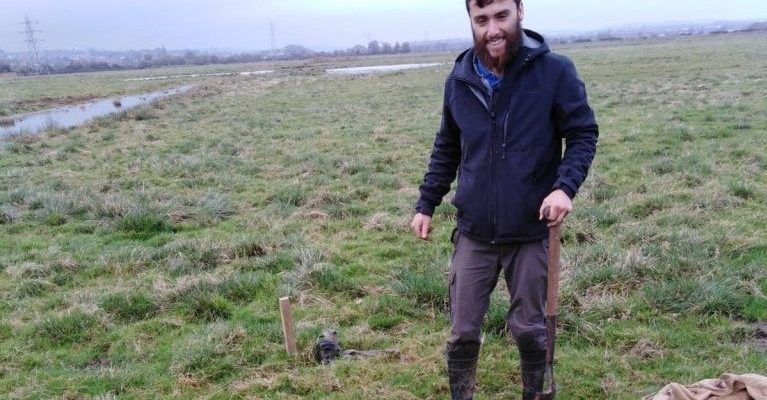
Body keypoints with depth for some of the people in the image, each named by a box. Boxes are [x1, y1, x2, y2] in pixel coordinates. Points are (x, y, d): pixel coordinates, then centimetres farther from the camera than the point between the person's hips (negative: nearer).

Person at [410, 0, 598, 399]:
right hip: (473, 234, 2)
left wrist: (565, 186, -22)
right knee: (462, 331, 10)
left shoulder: (554, 71, -11)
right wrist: (426, 204, 9)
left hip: (530, 233, -2)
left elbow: (583, 135, -5)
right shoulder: (459, 79, 0)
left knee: (529, 329, 14)